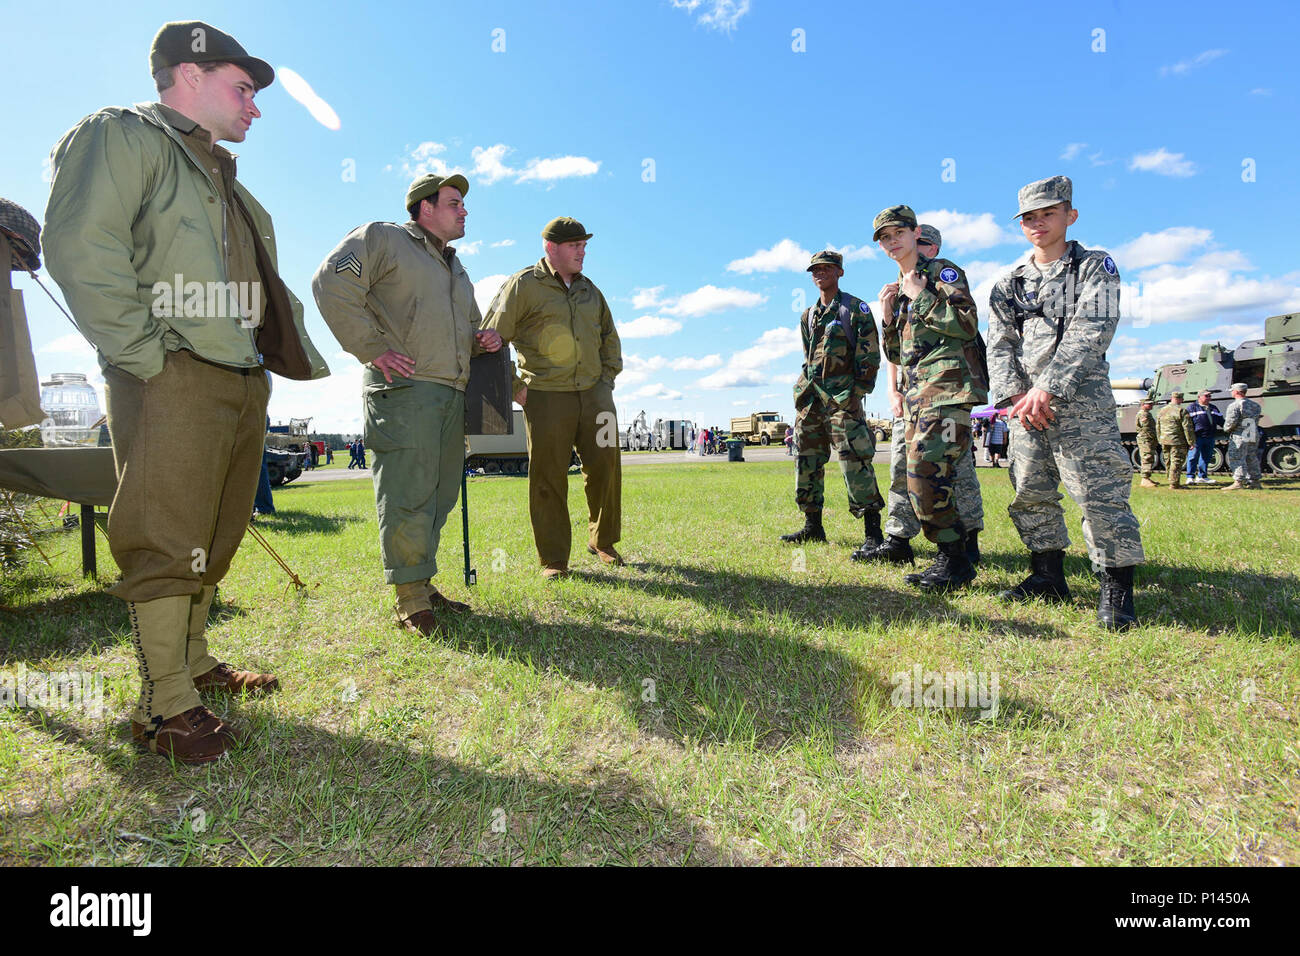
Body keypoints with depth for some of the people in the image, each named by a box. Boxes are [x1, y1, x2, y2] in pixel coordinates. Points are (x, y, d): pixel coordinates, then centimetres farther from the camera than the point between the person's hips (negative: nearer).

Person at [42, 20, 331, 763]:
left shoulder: (223, 176, 28)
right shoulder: (120, 135, 2)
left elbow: (267, 285, 27)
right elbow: (80, 248, -12)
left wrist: (291, 352, 13)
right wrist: (146, 354, -17)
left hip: (244, 384, 8)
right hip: (172, 384, -8)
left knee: (216, 541, 12)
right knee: (168, 545, -6)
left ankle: (194, 662, 25)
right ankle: (166, 705, 3)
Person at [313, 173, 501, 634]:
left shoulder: (455, 268, 30)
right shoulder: (383, 239, 5)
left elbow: (468, 325, 40)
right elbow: (331, 283, -8)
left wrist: (482, 338, 15)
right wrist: (372, 348, -13)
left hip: (452, 395, 8)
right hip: (404, 388, -8)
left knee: (439, 495, 8)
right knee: (408, 495, -9)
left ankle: (422, 585, 19)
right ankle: (410, 599, -1)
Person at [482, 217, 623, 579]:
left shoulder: (589, 289, 17)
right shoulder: (522, 285, -1)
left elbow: (609, 336, 28)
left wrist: (608, 378, 16)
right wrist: (515, 389, -5)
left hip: (593, 393, 5)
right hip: (546, 397, -5)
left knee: (605, 468, 4)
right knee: (548, 478, -3)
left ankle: (603, 542, 23)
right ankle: (553, 560, 8)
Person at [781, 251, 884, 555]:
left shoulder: (856, 308, 1)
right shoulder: (808, 315, 19)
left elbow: (870, 356, -4)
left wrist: (856, 394, -11)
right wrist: (802, 390, 13)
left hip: (842, 395, -7)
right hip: (810, 396, 7)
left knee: (854, 461, -13)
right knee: (807, 462, 7)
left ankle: (872, 533, -9)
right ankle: (812, 526, 18)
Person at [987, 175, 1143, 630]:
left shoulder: (1094, 268, 5)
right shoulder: (1008, 284, 17)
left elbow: (1089, 335, -9)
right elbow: (999, 346, 8)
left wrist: (1049, 388, -18)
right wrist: (1015, 394, -8)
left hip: (1080, 400, -4)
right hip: (1026, 404, 5)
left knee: (1098, 491, -10)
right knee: (1031, 492, 7)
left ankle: (1117, 589, -1)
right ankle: (1049, 575, 20)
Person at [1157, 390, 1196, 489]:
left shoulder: (1162, 411, 10)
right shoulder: (1182, 411, -10)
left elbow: (1158, 428, 17)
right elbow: (1187, 428, -12)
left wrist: (1161, 441, 24)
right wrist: (1191, 442, -7)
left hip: (1164, 441, 6)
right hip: (1178, 442, -6)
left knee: (1168, 462, 15)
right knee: (1176, 462, -3)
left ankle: (1172, 481, 25)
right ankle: (1174, 484, -4)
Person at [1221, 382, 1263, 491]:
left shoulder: (1234, 405, -14)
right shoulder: (1255, 405, 13)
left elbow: (1231, 422, -18)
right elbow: (1256, 421, 15)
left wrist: (1226, 429, 0)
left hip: (1240, 437, -8)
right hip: (1254, 436, 8)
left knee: (1237, 459, -5)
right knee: (1252, 459, 16)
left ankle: (1238, 482, -9)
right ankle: (1255, 481, 21)